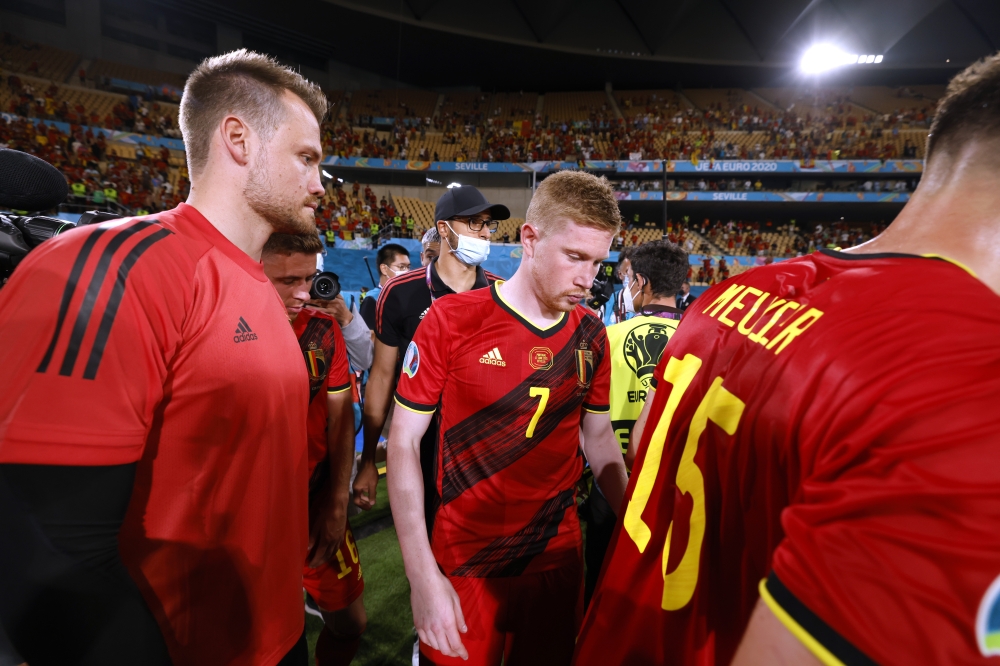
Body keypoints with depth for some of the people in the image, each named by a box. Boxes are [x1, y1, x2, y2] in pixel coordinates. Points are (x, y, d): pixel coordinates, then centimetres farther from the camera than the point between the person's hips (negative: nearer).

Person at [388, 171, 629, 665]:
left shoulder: (591, 335, -2)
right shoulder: (451, 320, -14)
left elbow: (597, 435, 9)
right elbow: (404, 441, -11)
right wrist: (422, 575, -14)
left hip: (559, 556, 4)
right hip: (464, 566, -3)